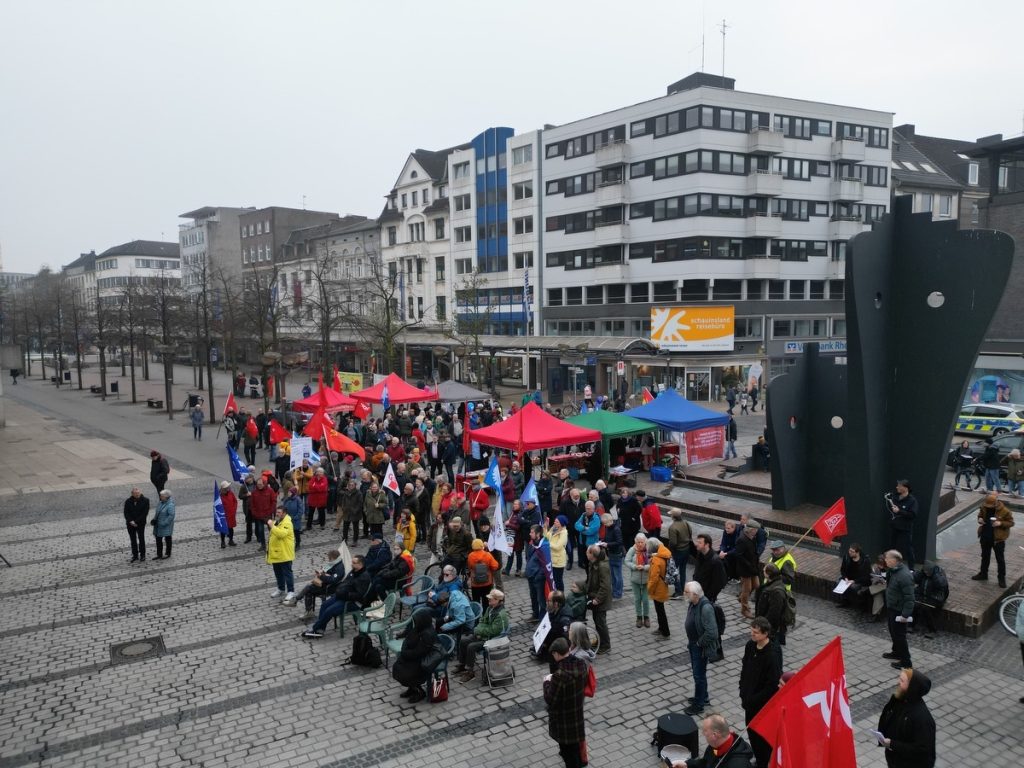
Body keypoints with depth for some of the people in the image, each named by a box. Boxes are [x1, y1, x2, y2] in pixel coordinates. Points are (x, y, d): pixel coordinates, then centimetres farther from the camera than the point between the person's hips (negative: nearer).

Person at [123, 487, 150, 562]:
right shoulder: (128, 501, -1)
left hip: (140, 524, -2)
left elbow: (145, 513, -11)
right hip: (130, 524, 3)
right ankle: (135, 555, 21)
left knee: (141, 539, 4)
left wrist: (136, 522, -16)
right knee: (133, 540, 10)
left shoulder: (145, 501, -9)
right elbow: (126, 513, -2)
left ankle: (142, 555, 14)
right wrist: (130, 521, -17)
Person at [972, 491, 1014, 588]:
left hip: (998, 539, -5)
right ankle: (983, 574, 36)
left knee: (1000, 559, 8)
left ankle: (1002, 578, 22)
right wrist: (980, 519, -10)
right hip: (985, 537, 5)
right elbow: (980, 515, 13)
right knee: (985, 556, 20)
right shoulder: (983, 507, -5)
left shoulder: (1004, 511, -19)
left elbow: (1011, 523, -11)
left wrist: (1001, 523, -28)